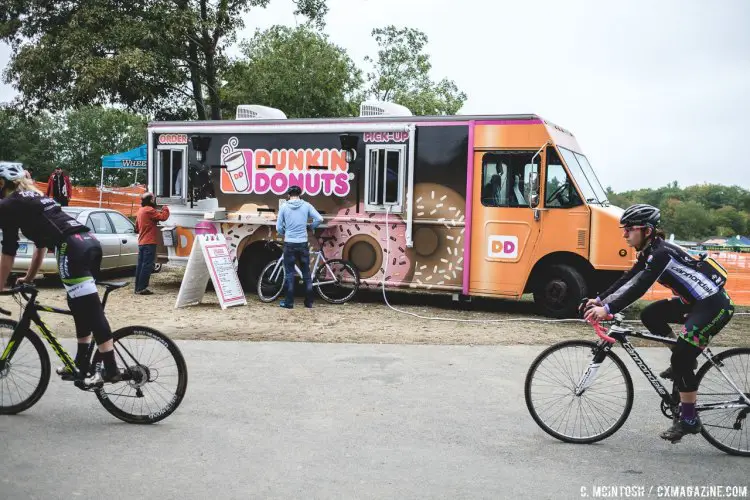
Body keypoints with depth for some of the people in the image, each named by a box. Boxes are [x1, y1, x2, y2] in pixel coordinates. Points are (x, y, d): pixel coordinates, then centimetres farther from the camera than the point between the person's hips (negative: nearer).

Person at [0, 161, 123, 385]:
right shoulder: (36, 198, 32)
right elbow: (41, 244, 37)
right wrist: (28, 278, 44)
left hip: (73, 248, -9)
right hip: (90, 242, 9)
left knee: (92, 311, -10)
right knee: (81, 308, 17)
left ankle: (111, 370, -10)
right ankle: (81, 365, 26)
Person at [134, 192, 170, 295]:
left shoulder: (140, 210, 18)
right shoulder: (149, 210, -12)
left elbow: (137, 227, 26)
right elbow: (163, 217, -16)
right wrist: (166, 209, 2)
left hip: (141, 242, 9)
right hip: (149, 242, -9)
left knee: (140, 265, 10)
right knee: (147, 265, -8)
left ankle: (138, 287, 13)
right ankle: (142, 288, -10)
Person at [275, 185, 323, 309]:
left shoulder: (284, 207, -2)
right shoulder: (306, 206, -1)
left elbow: (278, 227, -2)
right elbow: (319, 219, -7)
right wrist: (311, 227, 11)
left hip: (289, 244, -1)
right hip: (303, 243, 1)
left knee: (290, 273, 6)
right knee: (306, 273, 10)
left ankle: (289, 302, 7)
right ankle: (309, 302, 13)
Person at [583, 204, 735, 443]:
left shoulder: (661, 252, -22)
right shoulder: (650, 252, 7)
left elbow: (639, 286, -33)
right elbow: (628, 279, 8)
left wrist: (608, 309, -39)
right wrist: (600, 300, 2)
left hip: (714, 305, -10)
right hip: (694, 301, 10)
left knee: (682, 359, -14)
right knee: (650, 315, 5)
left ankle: (689, 420, 0)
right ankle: (683, 360, 16)